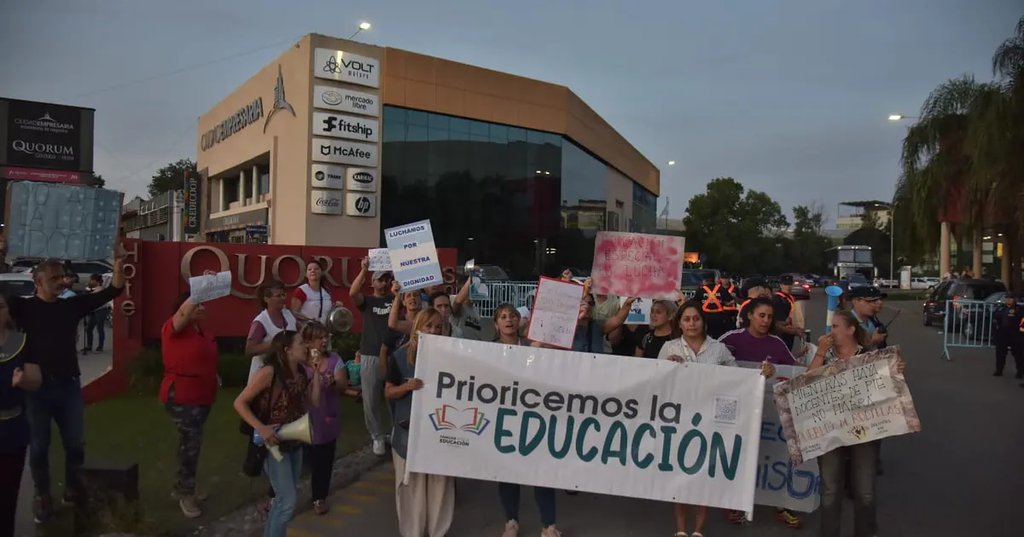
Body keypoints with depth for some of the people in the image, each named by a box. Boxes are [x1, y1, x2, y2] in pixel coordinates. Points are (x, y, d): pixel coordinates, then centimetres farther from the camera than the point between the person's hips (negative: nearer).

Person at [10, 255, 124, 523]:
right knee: (39, 446, 10)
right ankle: (42, 496, 27)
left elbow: (113, 290, 3)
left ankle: (73, 489, 32)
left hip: (69, 386, 3)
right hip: (36, 388, -2)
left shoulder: (72, 305, 5)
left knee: (75, 444, 12)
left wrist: (118, 261, -10)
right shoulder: (23, 307, -2)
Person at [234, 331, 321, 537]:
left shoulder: (301, 372, 1)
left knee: (285, 497, 16)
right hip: (274, 443, -7)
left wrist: (317, 373, -5)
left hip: (294, 442, 7)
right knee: (288, 499, -8)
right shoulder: (269, 372, -18)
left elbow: (314, 403, -1)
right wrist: (261, 428, -25)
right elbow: (240, 403, -16)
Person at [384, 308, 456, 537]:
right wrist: (407, 386, -17)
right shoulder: (400, 356, -2)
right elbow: (388, 392, 1)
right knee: (412, 483, 4)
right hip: (410, 430, -1)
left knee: (439, 482, 8)